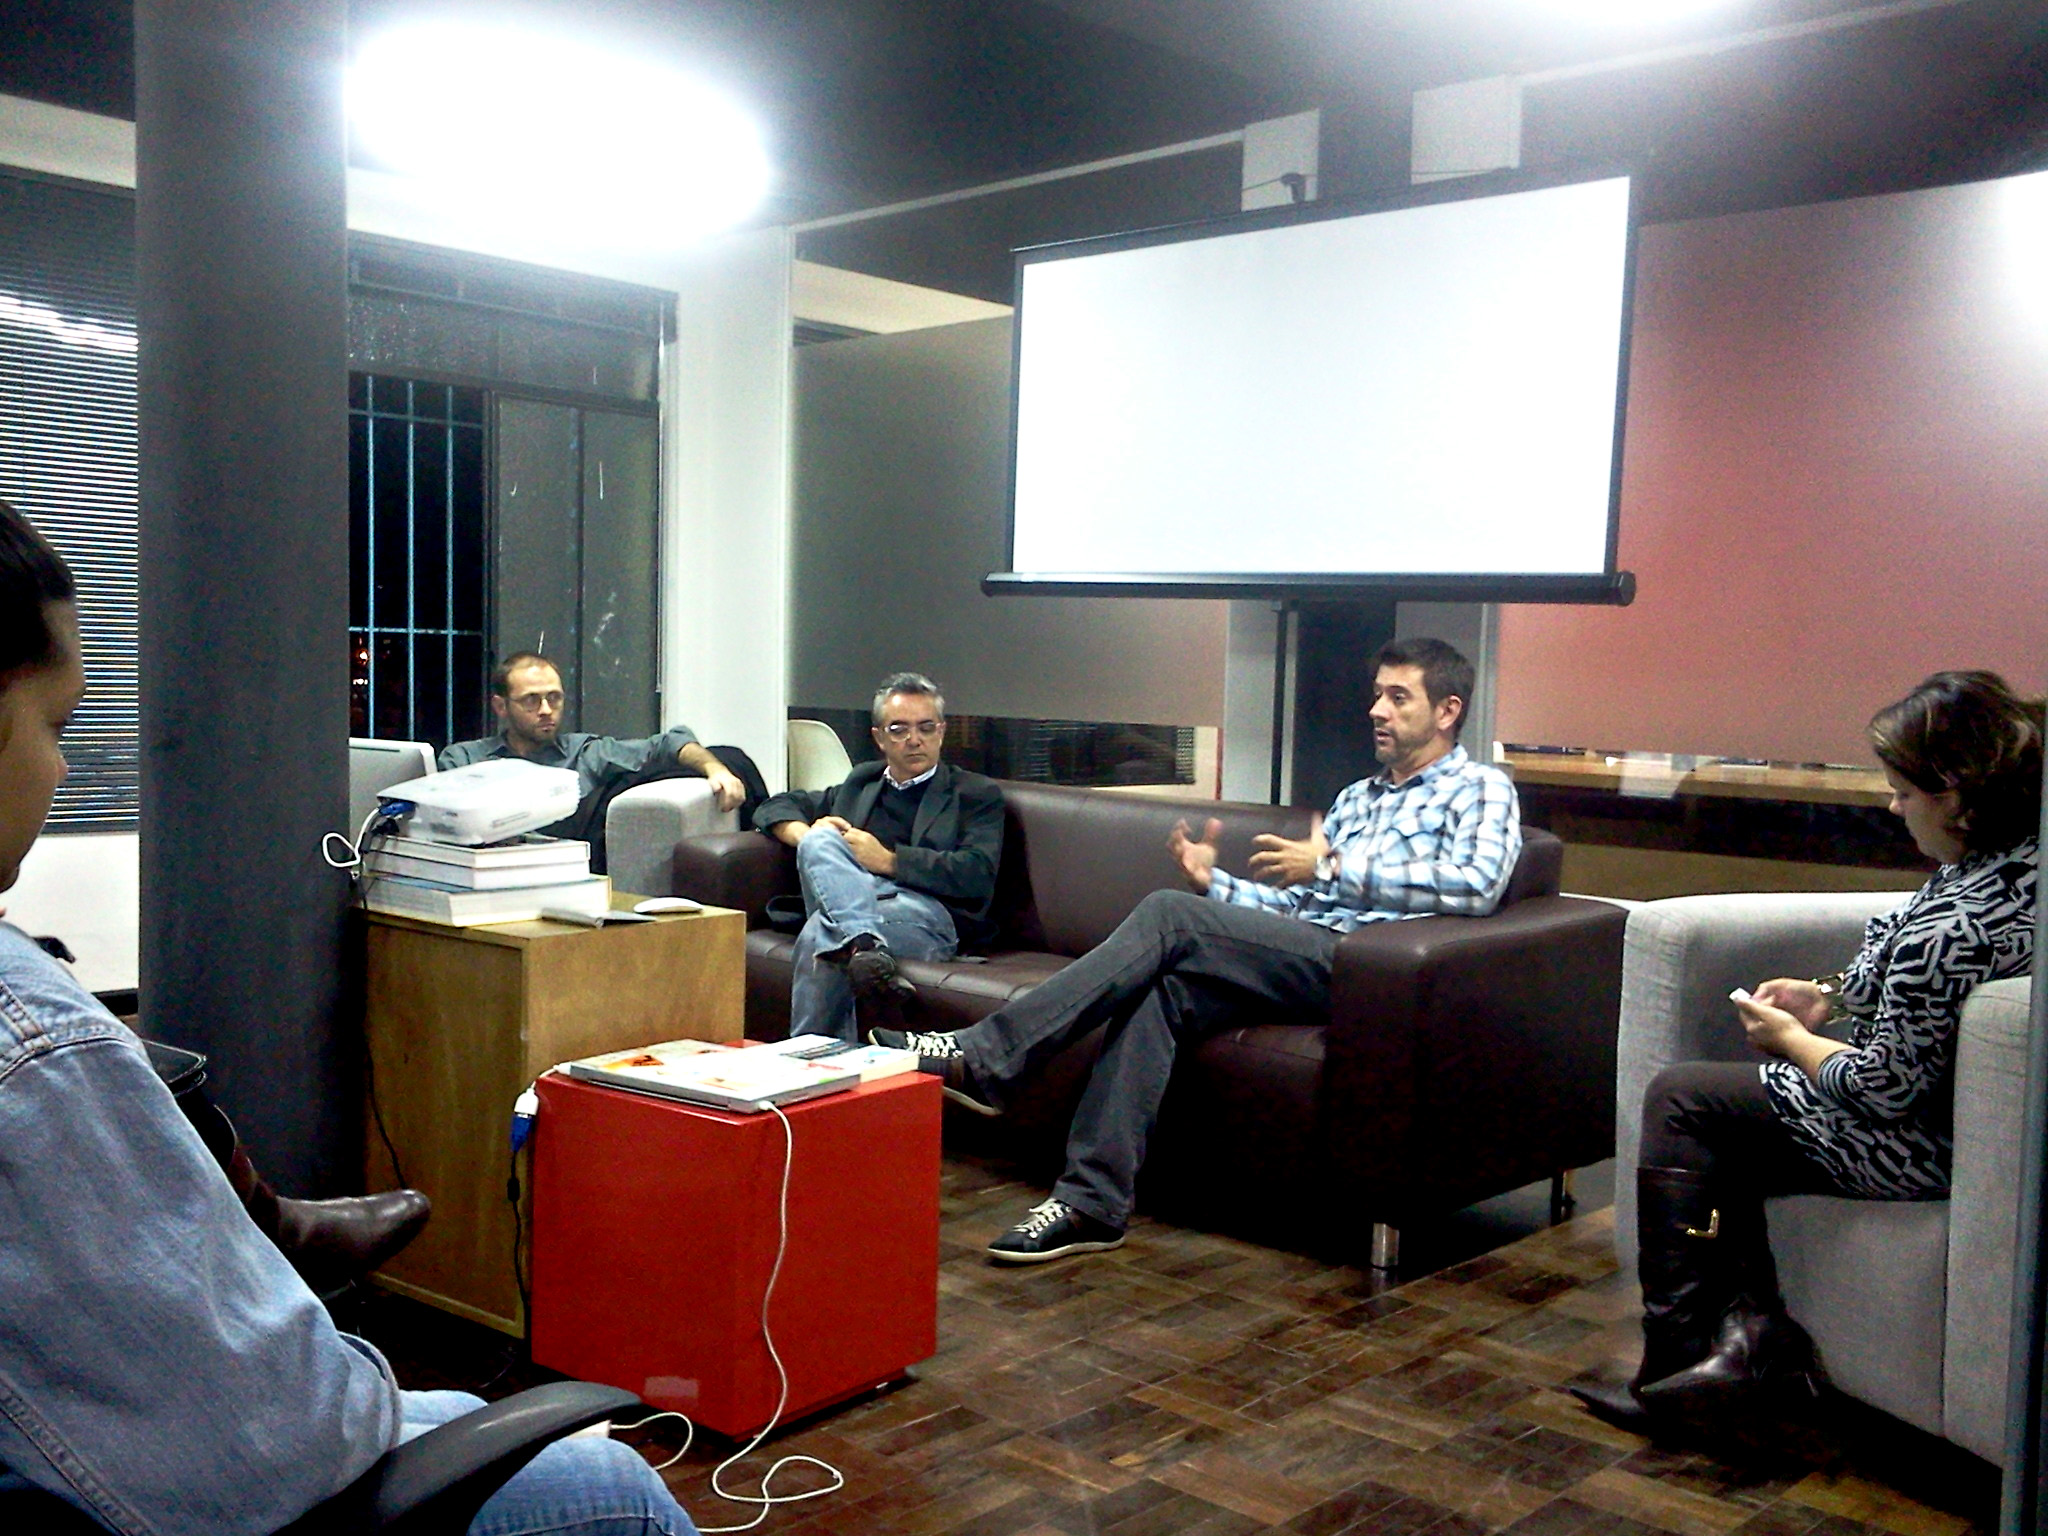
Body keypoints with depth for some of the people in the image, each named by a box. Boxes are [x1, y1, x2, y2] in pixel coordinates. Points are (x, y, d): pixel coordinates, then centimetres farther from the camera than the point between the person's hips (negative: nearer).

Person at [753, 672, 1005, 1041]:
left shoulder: (977, 794, 18)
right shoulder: (860, 783, 33)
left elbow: (977, 875, 0)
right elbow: (777, 806, 32)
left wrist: (889, 860, -7)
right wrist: (806, 836, 7)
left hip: (930, 916, -4)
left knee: (821, 932, -35)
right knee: (820, 839, -30)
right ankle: (864, 949, -50)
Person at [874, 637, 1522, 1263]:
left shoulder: (1480, 788, 8)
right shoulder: (1356, 797, 32)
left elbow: (1477, 883, -14)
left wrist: (1332, 867, -12)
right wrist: (1213, 881, 6)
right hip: (1298, 952, 7)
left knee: (1169, 913, -23)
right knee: (1162, 984, -24)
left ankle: (983, 1058, -26)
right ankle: (1090, 1202, -26)